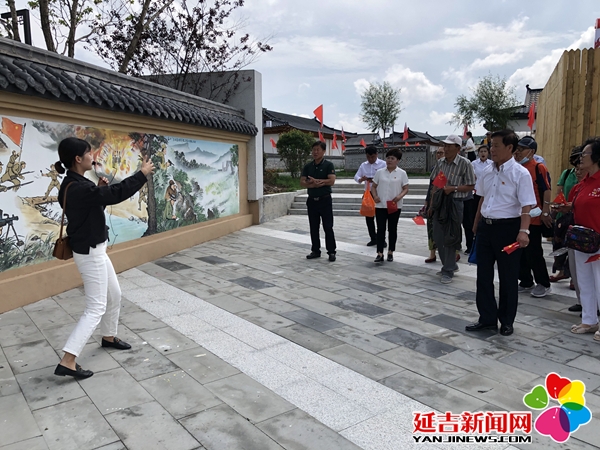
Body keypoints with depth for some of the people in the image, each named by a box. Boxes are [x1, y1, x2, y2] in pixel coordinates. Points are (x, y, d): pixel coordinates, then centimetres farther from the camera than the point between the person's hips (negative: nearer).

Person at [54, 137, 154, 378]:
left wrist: (100, 190, 1)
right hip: (90, 253, -10)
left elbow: (93, 203, 17)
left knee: (114, 295, 22)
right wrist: (142, 174, -17)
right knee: (96, 308, -5)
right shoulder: (78, 188, -25)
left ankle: (109, 337, 41)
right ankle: (67, 362, -2)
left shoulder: (75, 185, 6)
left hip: (94, 250, 10)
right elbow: (117, 193, -27)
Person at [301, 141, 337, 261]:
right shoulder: (308, 166, 9)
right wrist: (314, 184, -18)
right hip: (312, 200, 5)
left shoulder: (328, 165, -3)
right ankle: (315, 251, 19)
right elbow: (302, 182, -1)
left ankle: (331, 252, 6)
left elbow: (331, 180, -16)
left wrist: (316, 181, -15)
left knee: (328, 227, -1)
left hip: (325, 200, -4)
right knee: (314, 228, 9)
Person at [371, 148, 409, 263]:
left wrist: (400, 196, -19)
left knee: (392, 229, 8)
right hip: (380, 205, 1)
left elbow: (405, 189, 1)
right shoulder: (380, 172, 5)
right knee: (381, 229, -1)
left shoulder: (402, 173, 0)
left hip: (395, 206, -1)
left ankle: (390, 252, 20)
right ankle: (380, 254, -1)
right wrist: (375, 196, -9)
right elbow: (373, 186, 9)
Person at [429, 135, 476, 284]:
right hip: (440, 202, 6)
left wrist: (453, 188, -20)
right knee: (438, 237, 11)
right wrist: (432, 201, 8)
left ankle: (448, 271, 10)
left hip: (454, 203, -6)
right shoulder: (440, 162, 7)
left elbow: (470, 187, -9)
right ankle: (450, 264, 29)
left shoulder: (465, 163, -10)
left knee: (449, 237, -2)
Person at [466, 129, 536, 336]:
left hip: (507, 228, -6)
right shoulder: (487, 172, 8)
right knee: (483, 275, 11)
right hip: (485, 226, 6)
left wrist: (523, 231, -28)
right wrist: (476, 224, 22)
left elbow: (526, 206, -16)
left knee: (508, 277, 8)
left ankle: (506, 321, 24)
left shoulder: (520, 173, -11)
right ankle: (487, 318, 24)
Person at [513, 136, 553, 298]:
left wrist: (545, 213, -15)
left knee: (533, 252, -1)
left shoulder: (538, 167, -9)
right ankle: (526, 282, 24)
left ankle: (544, 284, 14)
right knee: (519, 252, 11)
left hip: (534, 218, -7)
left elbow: (547, 190, -12)